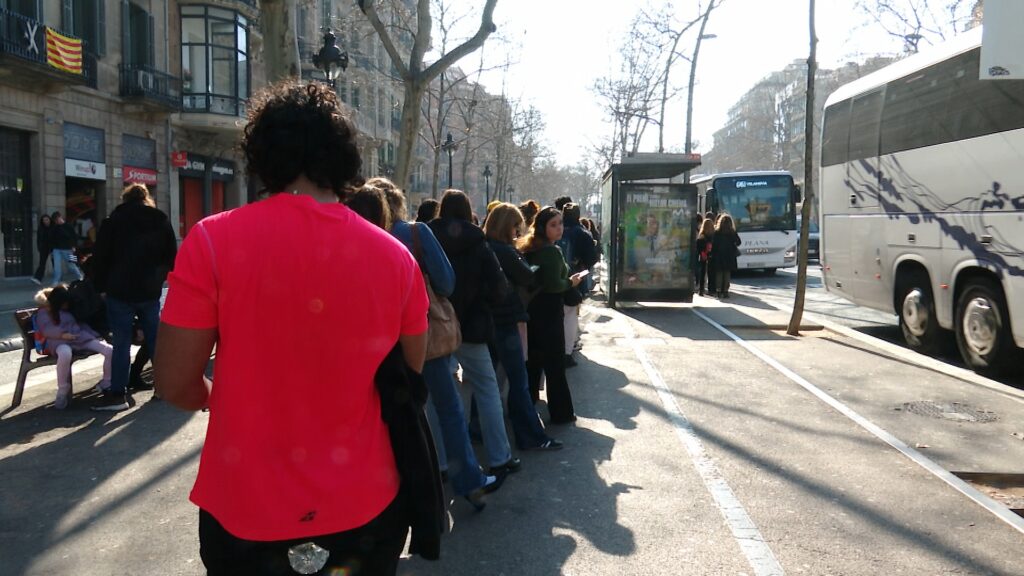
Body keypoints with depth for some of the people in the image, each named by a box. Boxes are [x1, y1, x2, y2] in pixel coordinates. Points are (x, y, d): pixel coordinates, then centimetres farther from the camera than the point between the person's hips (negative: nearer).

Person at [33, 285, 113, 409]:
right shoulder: (44, 313, 12)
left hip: (80, 337, 6)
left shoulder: (69, 310, 30)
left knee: (110, 350, -17)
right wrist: (62, 335, -25)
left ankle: (106, 383, 4)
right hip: (60, 341, -6)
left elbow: (80, 323, 30)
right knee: (65, 353, -45)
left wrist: (95, 335, 15)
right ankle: (62, 392, -28)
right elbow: (46, 330, -6)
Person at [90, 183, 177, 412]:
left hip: (121, 292, -3)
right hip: (150, 291, 3)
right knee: (155, 339, 11)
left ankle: (117, 394, 0)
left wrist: (101, 286, 6)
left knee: (121, 343, -2)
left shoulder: (114, 220, 1)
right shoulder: (161, 220, 8)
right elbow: (171, 256, 9)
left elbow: (101, 257, -1)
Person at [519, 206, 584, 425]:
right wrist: (571, 282, -8)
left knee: (532, 360, 18)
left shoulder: (529, 249, 9)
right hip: (548, 313, -8)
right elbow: (553, 285, -25)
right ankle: (561, 412, 6)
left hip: (532, 310, 9)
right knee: (555, 363, -1)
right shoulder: (552, 251, -18)